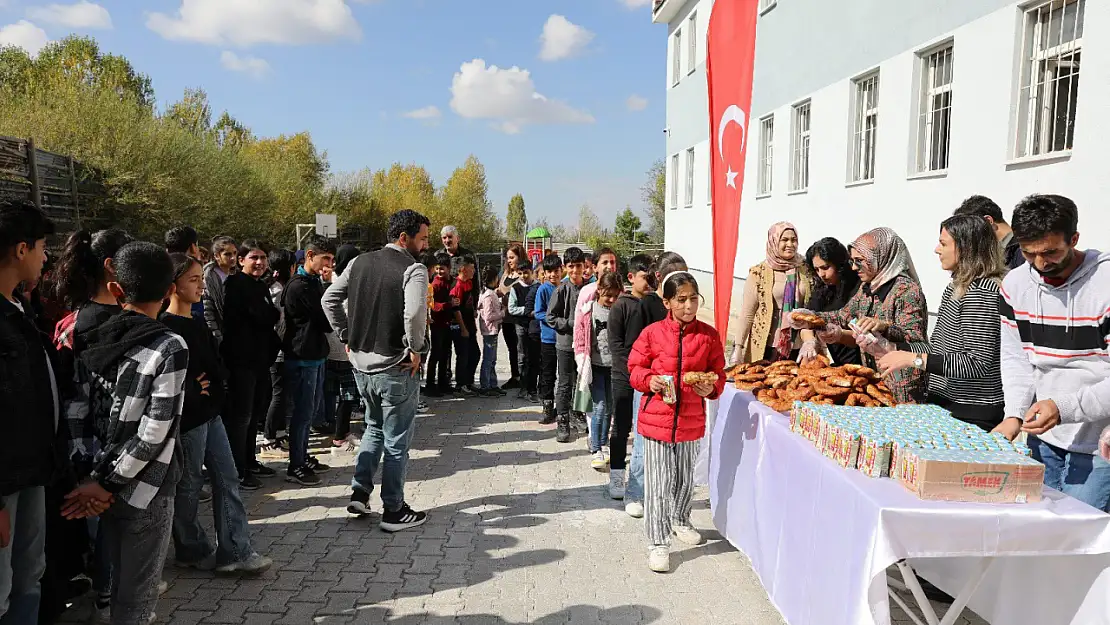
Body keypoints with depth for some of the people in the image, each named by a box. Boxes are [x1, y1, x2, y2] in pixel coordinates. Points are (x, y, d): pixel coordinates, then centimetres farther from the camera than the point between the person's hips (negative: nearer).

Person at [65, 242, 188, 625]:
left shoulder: (92, 342, 2)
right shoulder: (170, 347, -15)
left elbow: (75, 415, -2)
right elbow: (155, 432, -19)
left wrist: (90, 478, -3)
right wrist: (104, 483, -11)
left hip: (109, 486, 6)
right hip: (143, 489, -6)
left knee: (120, 583, 21)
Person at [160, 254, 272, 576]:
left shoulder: (198, 324, 11)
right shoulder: (166, 328, -15)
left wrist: (211, 387, -6)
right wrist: (196, 389, -11)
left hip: (210, 413, 8)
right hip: (187, 417, -8)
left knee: (227, 479, 7)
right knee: (188, 486, 7)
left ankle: (235, 551, 12)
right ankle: (192, 551, 23)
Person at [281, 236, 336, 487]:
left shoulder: (315, 283, 15)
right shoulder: (299, 286, -17)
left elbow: (323, 320, 14)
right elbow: (325, 320, -18)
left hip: (316, 354, 10)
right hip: (302, 356, -10)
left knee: (309, 410, 17)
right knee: (303, 412, -3)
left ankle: (303, 457, 28)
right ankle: (295, 467, 6)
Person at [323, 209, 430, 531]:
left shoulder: (360, 262, 6)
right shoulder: (413, 269, -15)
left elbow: (329, 299, 9)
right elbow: (414, 313, -31)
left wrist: (347, 336, 12)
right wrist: (417, 349, -17)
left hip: (361, 363, 7)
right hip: (396, 368, -6)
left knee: (374, 428, 27)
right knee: (396, 441, 8)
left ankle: (359, 493, 26)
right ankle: (394, 511, 18)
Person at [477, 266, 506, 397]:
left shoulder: (491, 293, 11)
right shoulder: (488, 295, -18)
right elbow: (488, 316, -21)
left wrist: (500, 309, 5)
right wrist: (503, 312, -12)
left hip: (493, 331, 10)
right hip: (490, 331, -10)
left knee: (492, 360, 15)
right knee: (488, 359, -3)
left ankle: (493, 385, 23)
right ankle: (484, 388, 3)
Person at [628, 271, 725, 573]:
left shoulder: (709, 335, -1)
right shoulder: (652, 333, -7)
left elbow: (718, 373, 7)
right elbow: (635, 368, 1)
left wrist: (711, 388, -14)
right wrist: (650, 380, -19)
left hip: (691, 420, 3)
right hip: (656, 419, -3)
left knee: (685, 479, 21)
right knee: (658, 484, 0)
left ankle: (680, 520, 48)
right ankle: (658, 543, 13)